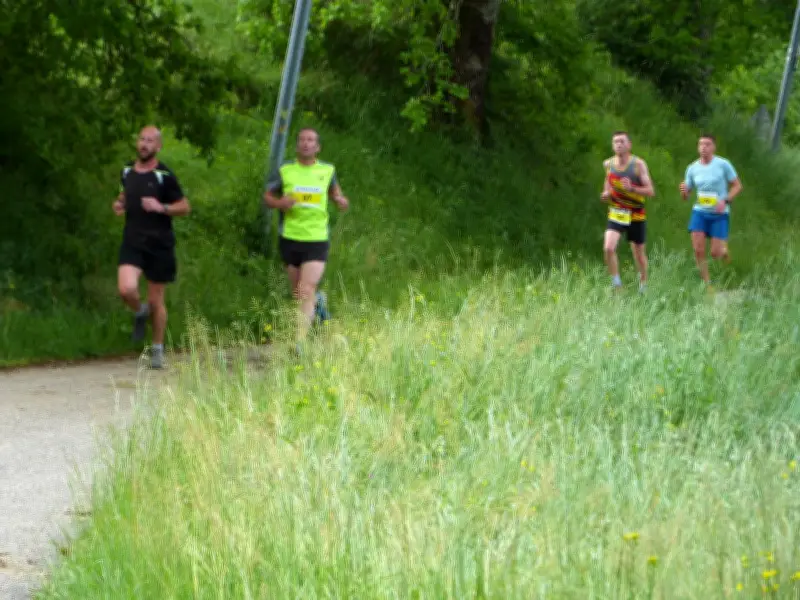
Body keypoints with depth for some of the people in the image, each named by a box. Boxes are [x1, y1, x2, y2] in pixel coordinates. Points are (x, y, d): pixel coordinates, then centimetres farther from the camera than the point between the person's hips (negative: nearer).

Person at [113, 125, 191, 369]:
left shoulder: (164, 175, -7)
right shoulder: (127, 171, 7)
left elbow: (184, 207, -3)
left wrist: (161, 207, -19)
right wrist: (119, 204, 4)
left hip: (159, 244, -3)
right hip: (132, 242, 3)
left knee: (156, 301, 6)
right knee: (126, 289, -21)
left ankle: (158, 349, 25)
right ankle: (140, 313, 14)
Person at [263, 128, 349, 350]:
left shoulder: (327, 170, 3)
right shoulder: (284, 171, 1)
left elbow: (334, 190, 19)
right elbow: (267, 196, 9)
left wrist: (340, 200, -4)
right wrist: (279, 203, -13)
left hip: (317, 239, -2)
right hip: (290, 238, 2)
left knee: (306, 292, -14)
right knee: (298, 293, 14)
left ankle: (299, 343, -14)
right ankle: (318, 301, 50)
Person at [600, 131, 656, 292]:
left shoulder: (638, 164, -12)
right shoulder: (608, 164, 0)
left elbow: (650, 191, -15)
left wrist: (632, 189, -32)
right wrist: (606, 193, -1)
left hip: (636, 216, -2)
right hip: (616, 213, 2)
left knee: (639, 253, 11)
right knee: (608, 248, -20)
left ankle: (643, 284, 34)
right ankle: (616, 284, -6)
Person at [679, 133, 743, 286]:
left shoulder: (723, 164, -6)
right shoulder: (692, 168, 3)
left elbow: (737, 186, 0)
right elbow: (685, 197, 8)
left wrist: (726, 201, -16)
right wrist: (683, 190, -16)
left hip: (719, 214, -3)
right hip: (699, 212, 3)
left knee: (715, 254, -4)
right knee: (698, 251, -9)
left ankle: (724, 248, 34)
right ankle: (706, 284, 5)